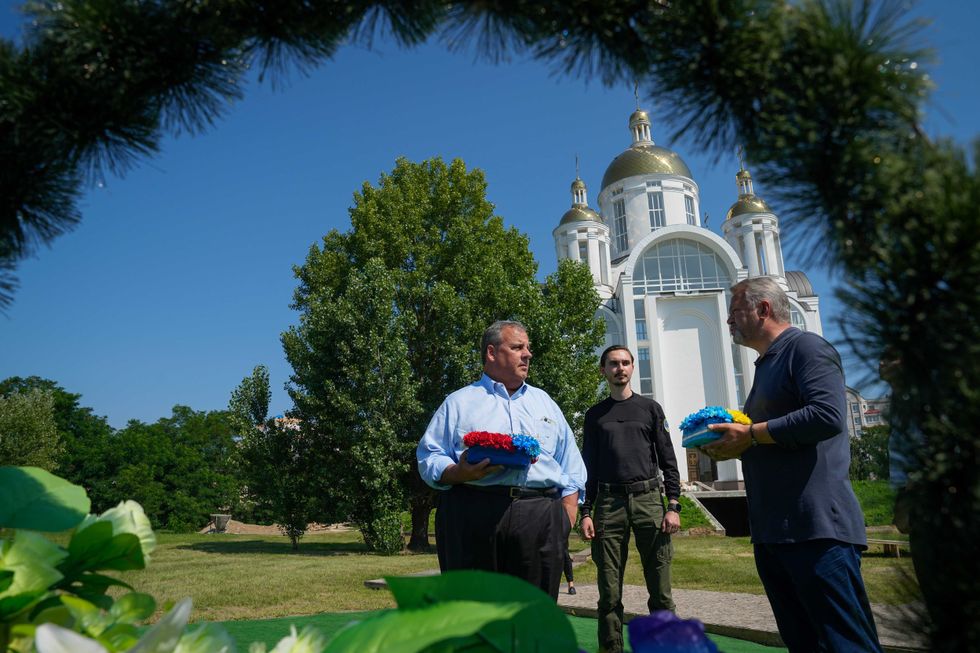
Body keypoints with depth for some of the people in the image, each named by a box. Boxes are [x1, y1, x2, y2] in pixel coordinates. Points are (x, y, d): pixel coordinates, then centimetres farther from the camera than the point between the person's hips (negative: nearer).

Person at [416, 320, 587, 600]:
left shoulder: (544, 402, 23)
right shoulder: (459, 402, 12)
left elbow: (571, 465, 21)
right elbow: (428, 458, 6)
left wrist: (568, 513, 8)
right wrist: (461, 473, -14)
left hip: (541, 519, 3)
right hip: (473, 515, -3)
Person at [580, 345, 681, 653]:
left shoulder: (650, 408, 12)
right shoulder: (595, 415, 14)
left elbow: (668, 460, 8)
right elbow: (589, 466, 12)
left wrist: (673, 505, -2)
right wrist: (586, 513, 3)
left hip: (649, 500, 0)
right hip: (608, 503, 1)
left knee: (660, 590, -1)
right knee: (609, 593, 2)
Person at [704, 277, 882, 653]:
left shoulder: (806, 347, -6)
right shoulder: (767, 365, 21)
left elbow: (827, 415, -23)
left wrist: (750, 435, -16)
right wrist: (734, 446, 9)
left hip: (816, 527, -10)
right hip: (771, 530, 10)